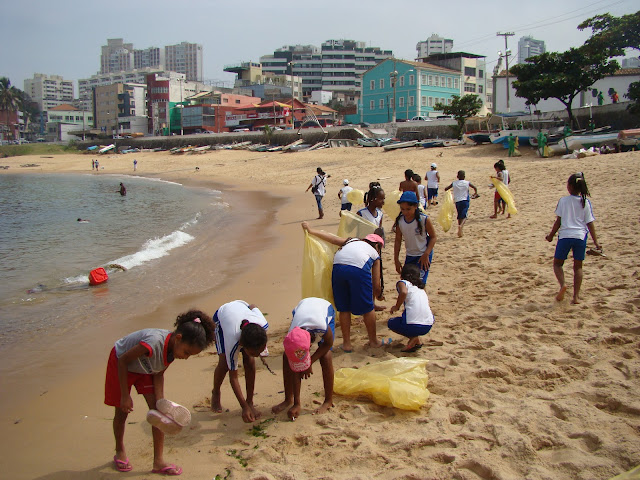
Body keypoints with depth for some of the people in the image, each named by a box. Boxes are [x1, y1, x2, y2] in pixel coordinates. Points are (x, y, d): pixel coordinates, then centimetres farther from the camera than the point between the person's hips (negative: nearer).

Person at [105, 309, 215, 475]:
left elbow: (158, 374, -9)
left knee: (157, 409, -4)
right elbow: (123, 361, -29)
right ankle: (120, 451, 32)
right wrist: (125, 395, -22)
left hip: (146, 367, 6)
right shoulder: (154, 343, -42)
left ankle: (158, 461, 3)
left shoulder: (174, 347, -20)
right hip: (120, 363, -6)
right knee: (122, 411, 5)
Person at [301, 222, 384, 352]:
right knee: (367, 308, 15)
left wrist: (310, 230, 30)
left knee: (343, 308, 15)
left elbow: (333, 238, 24)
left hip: (338, 267, 3)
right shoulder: (375, 254, 29)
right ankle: (373, 341, 29)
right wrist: (378, 295, 45)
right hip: (359, 269, -3)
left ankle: (346, 343, 23)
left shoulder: (351, 241, 37)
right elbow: (376, 285, 26)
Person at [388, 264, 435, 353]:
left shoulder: (402, 282, 7)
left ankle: (413, 338, 3)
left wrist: (396, 307, -1)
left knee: (390, 323, 25)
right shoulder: (421, 287, 25)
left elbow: (404, 292, -16)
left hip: (412, 326, -5)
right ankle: (416, 339, 14)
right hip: (428, 326, 5)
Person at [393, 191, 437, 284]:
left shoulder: (424, 219, -17)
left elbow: (433, 237, -8)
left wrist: (426, 254, -15)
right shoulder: (400, 221, -7)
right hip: (409, 256, 5)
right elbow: (398, 241, 2)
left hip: (423, 256, -4)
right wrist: (396, 260, 2)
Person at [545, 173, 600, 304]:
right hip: (580, 236, 2)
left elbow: (558, 221, -2)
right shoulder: (586, 202, 1)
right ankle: (576, 296, 10)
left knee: (557, 263, 14)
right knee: (578, 266, 13)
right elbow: (590, 223, 1)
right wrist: (596, 242, 6)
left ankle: (562, 284, -14)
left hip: (565, 235, -2)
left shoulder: (563, 201, -3)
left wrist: (551, 235, 11)